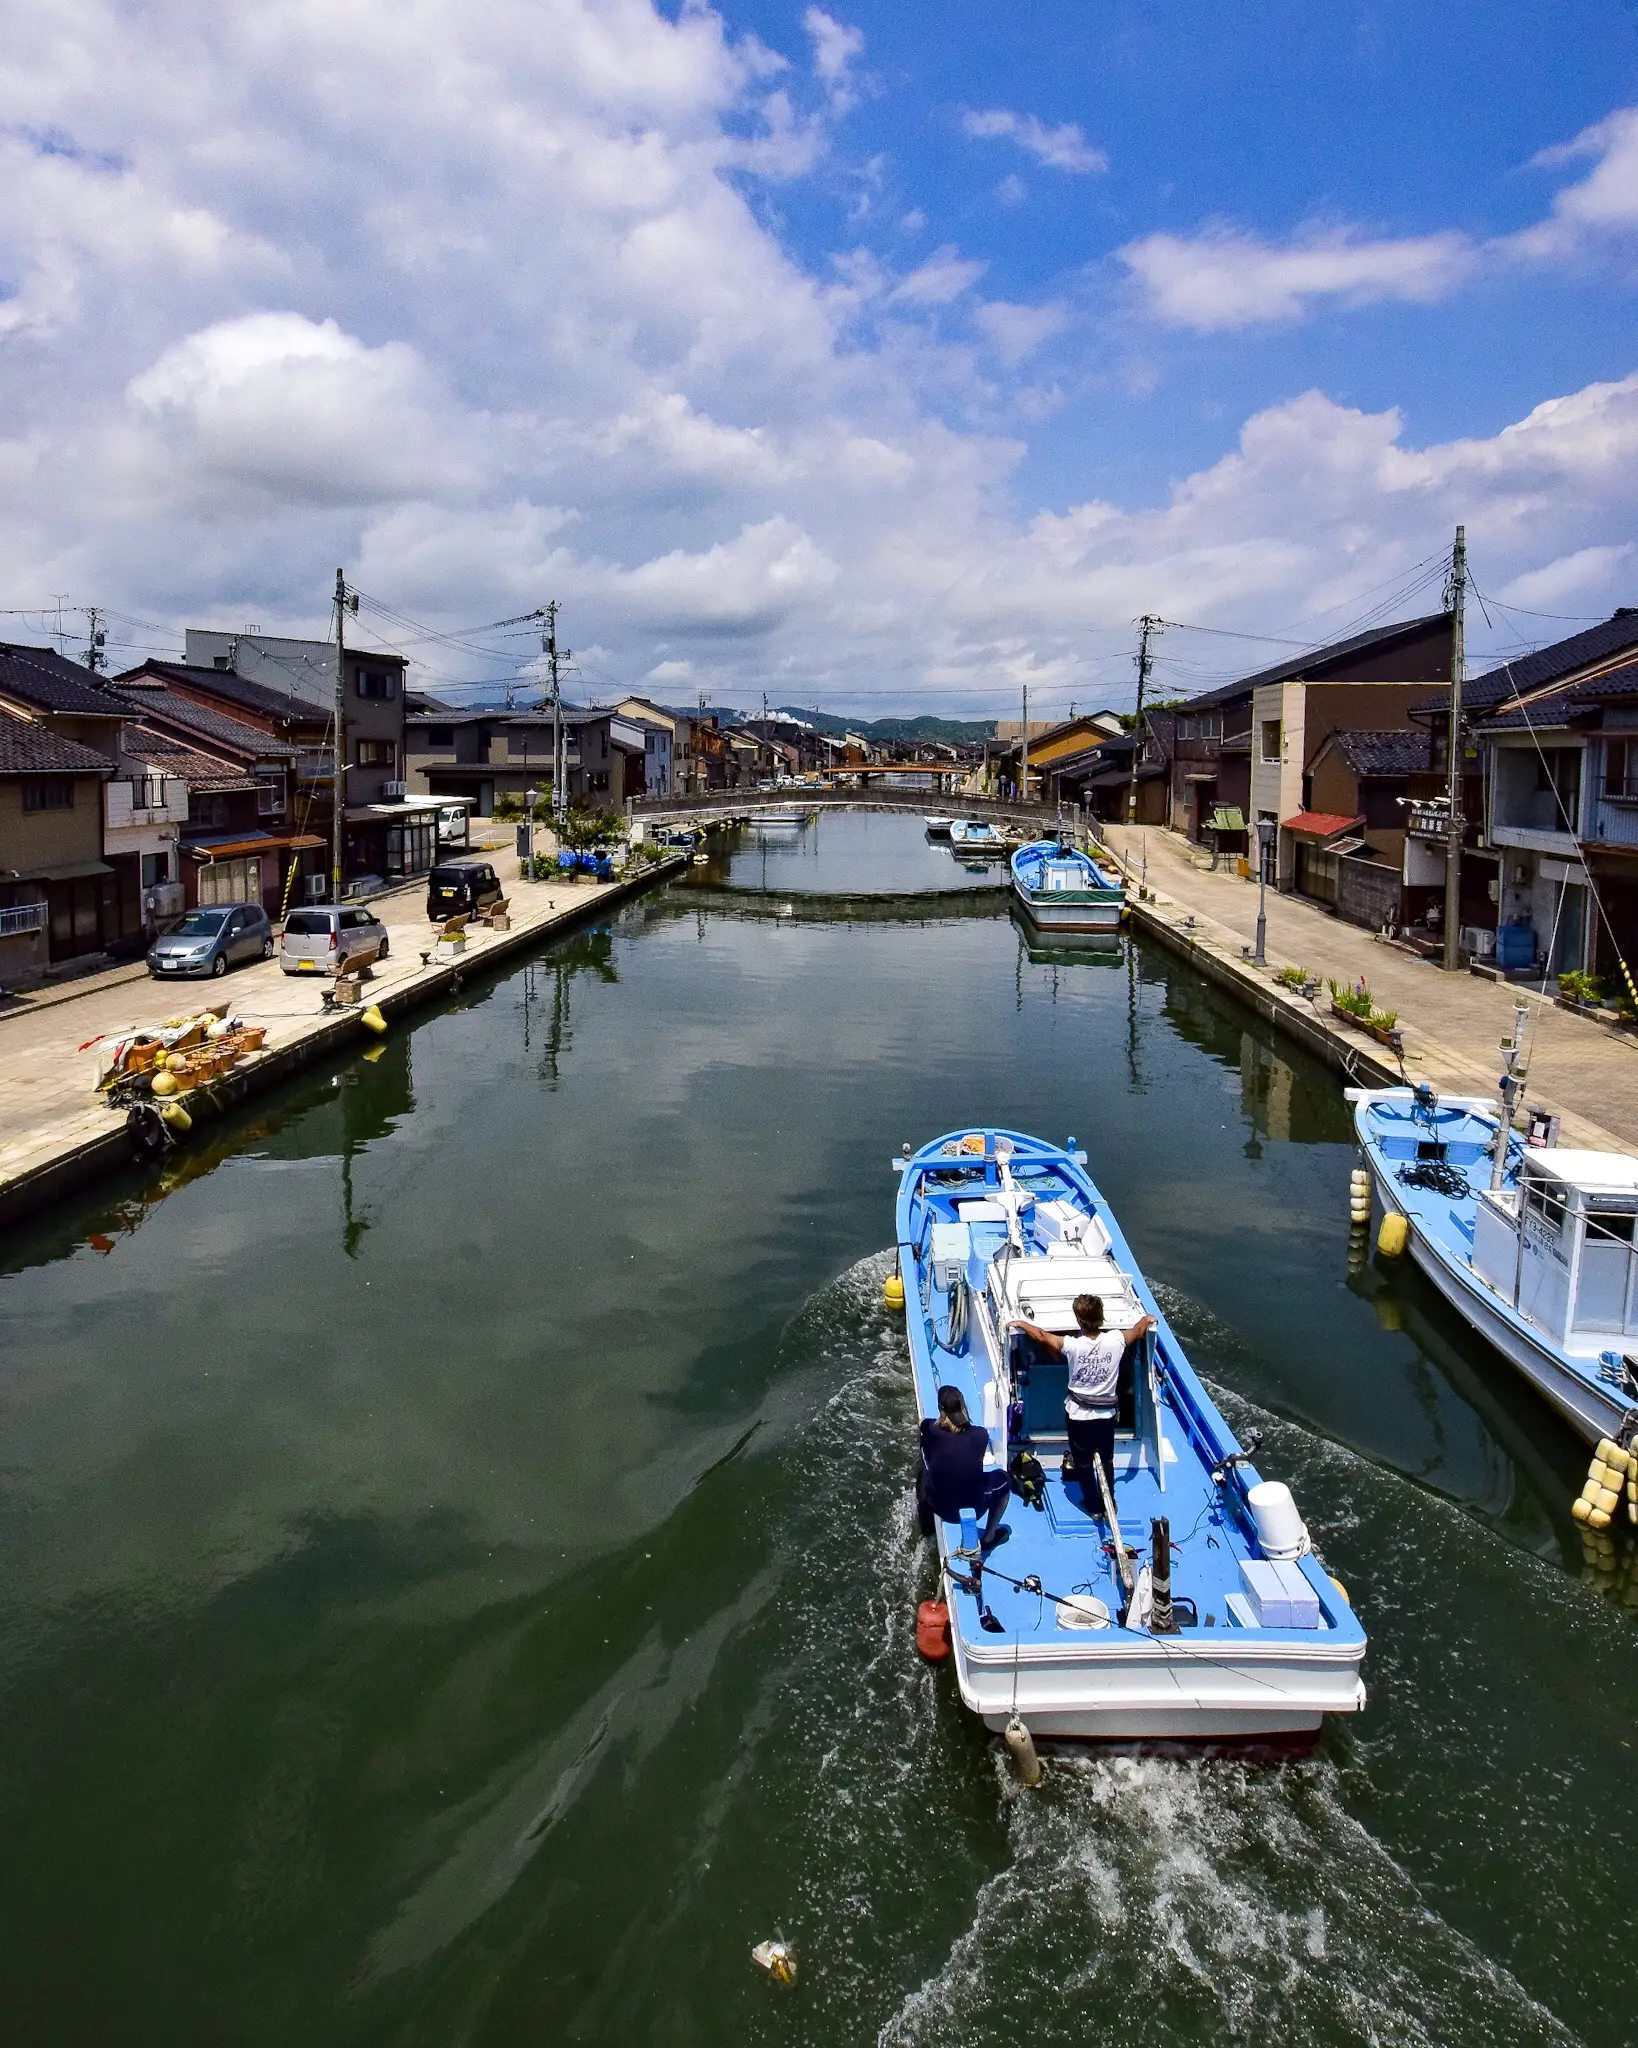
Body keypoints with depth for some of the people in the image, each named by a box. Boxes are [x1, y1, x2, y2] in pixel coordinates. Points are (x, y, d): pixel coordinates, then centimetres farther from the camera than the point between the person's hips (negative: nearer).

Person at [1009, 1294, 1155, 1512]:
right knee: (1107, 1460, 25)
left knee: (1083, 1463, 19)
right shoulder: (1115, 1341, -19)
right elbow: (1138, 1330, 3)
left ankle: (1093, 1506, 32)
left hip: (1079, 1416, -2)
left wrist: (1020, 1323, 7)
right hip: (1106, 1414, 3)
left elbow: (1042, 1336, -11)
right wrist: (1147, 1319, 25)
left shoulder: (1071, 1346, -26)